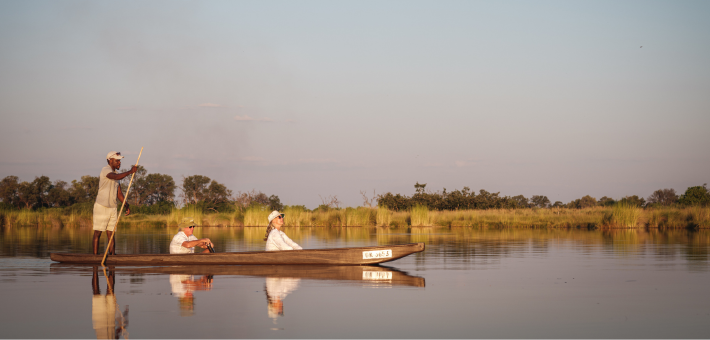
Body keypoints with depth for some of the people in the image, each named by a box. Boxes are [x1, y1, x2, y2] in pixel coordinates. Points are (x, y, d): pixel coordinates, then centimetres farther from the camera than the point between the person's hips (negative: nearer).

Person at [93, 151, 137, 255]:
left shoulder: (114, 174, 17)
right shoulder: (105, 170, -9)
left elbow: (119, 194, 19)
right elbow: (117, 177, -31)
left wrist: (127, 205, 11)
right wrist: (130, 172, -28)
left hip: (112, 208, 8)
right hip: (101, 207, -8)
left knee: (111, 234, 5)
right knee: (97, 233, -4)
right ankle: (95, 255, -4)